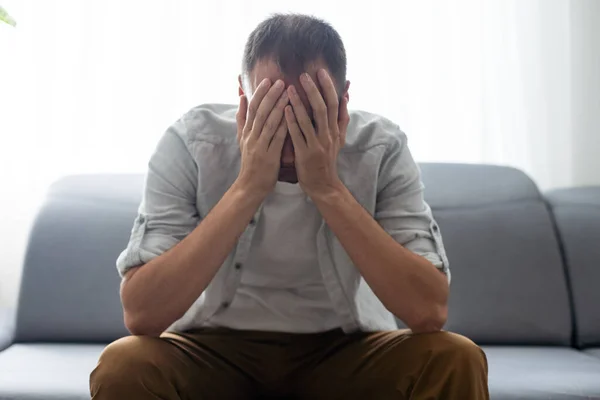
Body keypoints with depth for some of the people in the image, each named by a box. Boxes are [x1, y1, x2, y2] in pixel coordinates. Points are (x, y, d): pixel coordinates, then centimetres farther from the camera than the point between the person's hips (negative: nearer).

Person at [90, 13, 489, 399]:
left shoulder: (381, 149, -18)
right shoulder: (190, 143, -19)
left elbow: (430, 311, -26)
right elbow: (140, 314, -27)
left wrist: (328, 188, -32)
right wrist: (247, 188, -33)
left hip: (345, 351, 0)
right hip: (217, 349, 1)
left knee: (456, 361, -27)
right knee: (123, 366, -29)